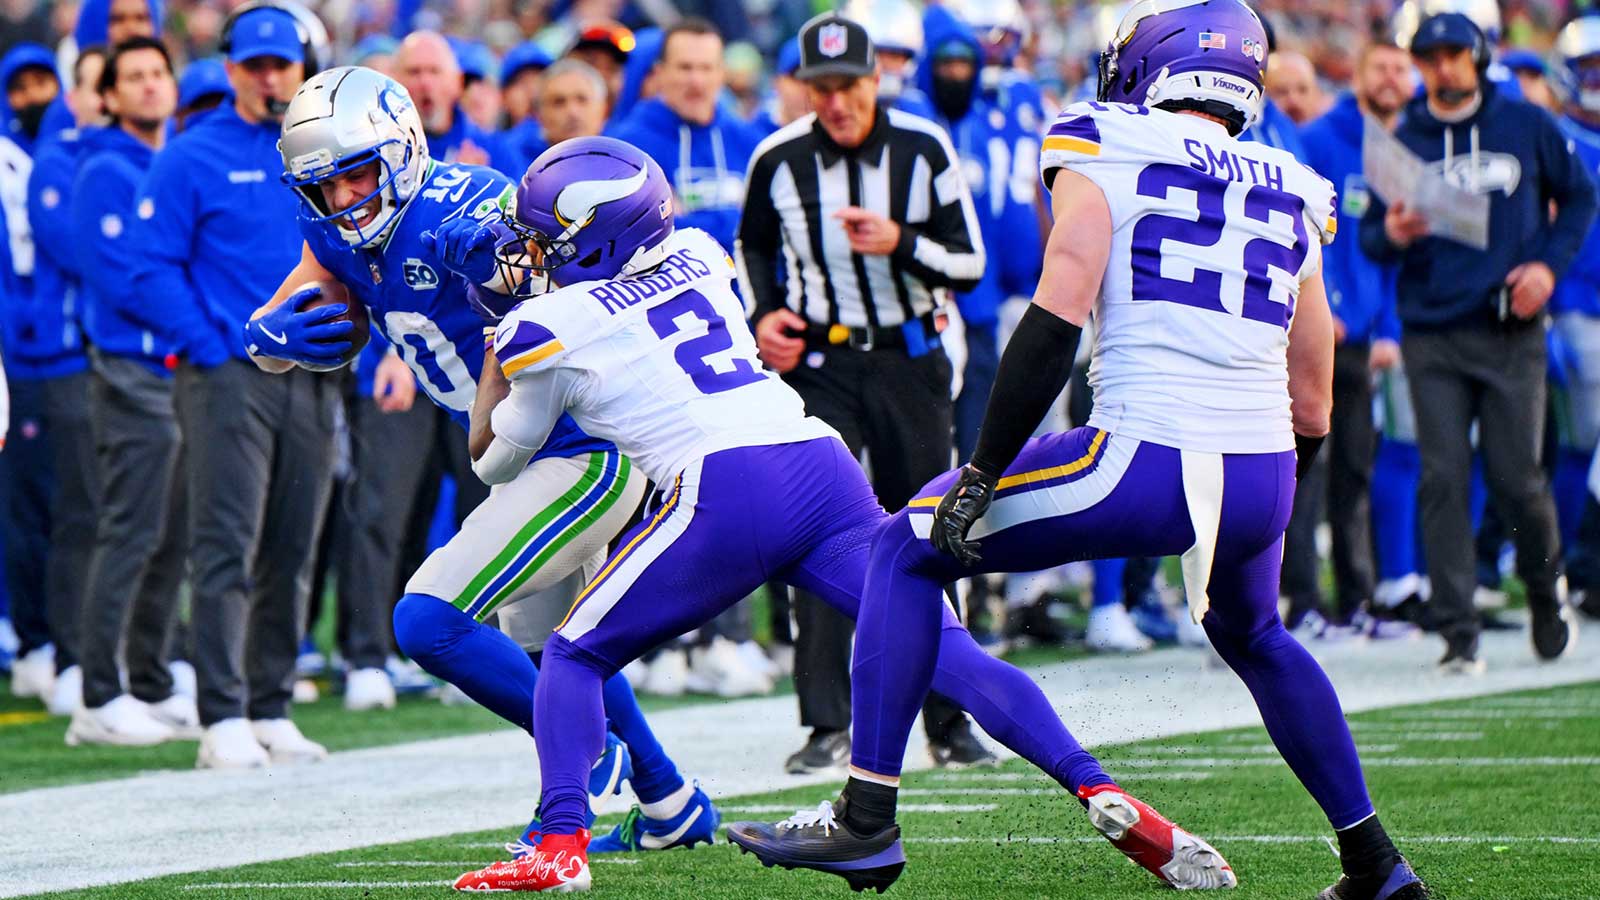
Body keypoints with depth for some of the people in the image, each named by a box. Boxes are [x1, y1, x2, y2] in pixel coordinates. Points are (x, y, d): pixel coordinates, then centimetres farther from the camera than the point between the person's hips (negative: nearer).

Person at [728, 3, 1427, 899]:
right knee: (1253, 637, 36)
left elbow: (1054, 325, -10)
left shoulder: (1106, 155, 3)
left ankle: (869, 820, 5)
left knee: (910, 552, 12)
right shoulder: (1290, 197, 19)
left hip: (1146, 460, -6)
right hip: (1263, 479, 6)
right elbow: (1312, 411, 21)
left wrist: (984, 472, -7)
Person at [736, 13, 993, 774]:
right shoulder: (778, 161, -5)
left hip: (909, 361, 1)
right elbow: (753, 246, 15)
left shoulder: (923, 149, -7)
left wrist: (901, 244, -23)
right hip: (818, 362, 0)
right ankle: (827, 725, -9)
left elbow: (969, 265, -5)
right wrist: (762, 315, -2)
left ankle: (947, 720, 17)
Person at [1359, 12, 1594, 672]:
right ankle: (1458, 634, -3)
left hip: (1512, 331, -1)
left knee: (1517, 479, -3)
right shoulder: (1402, 141, 7)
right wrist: (1391, 234, -15)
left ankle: (1545, 586, 26)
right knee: (1443, 480, -6)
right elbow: (1370, 236, 9)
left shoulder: (1527, 126, 6)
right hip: (1431, 337, 1)